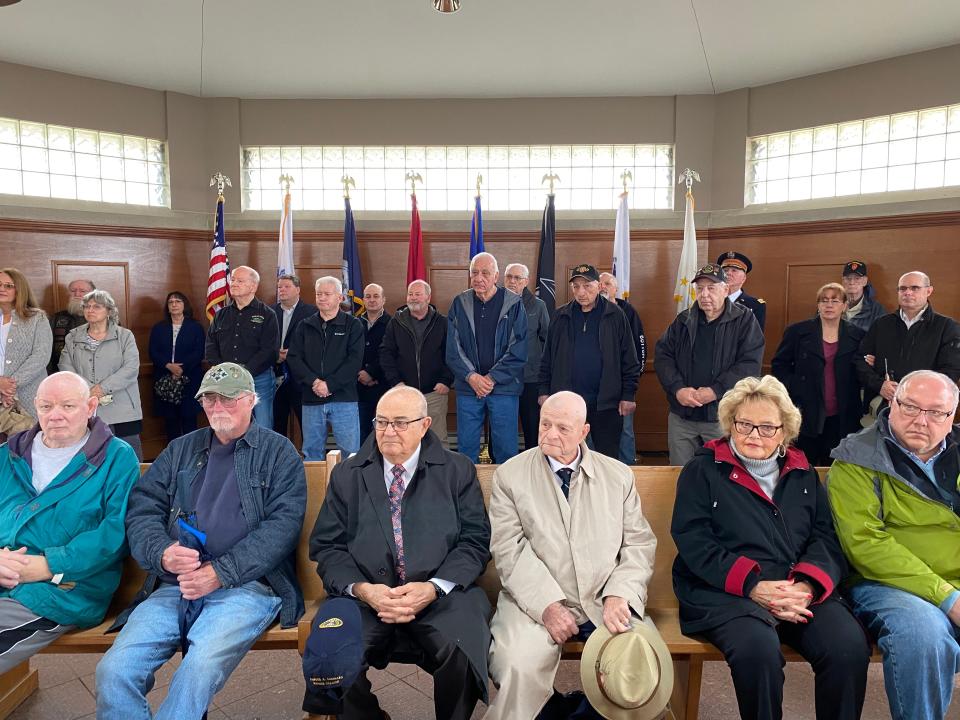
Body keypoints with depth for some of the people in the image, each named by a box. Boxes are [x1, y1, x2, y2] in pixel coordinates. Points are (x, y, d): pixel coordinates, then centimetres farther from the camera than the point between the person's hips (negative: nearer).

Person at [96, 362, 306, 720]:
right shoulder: (180, 450, 19)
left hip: (247, 585, -4)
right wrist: (162, 553, -10)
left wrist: (221, 572, -14)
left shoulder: (278, 452, 6)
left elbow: (283, 524, -5)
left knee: (200, 667, -30)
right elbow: (142, 510, 11)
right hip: (172, 586, 4)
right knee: (113, 671, -19)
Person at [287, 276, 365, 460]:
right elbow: (293, 358, 4)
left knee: (350, 452, -2)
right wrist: (314, 381, -12)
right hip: (311, 399, 3)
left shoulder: (353, 325, 4)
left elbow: (355, 360, -6)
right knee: (311, 452, 9)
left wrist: (329, 384, -14)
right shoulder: (305, 326, 13)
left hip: (343, 398, -3)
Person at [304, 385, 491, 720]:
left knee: (463, 651, -30)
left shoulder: (459, 471, 8)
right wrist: (361, 588, -11)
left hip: (442, 595, -1)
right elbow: (326, 546, 7)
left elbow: (475, 541, 2)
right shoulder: (346, 475, 12)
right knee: (330, 652, -27)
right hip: (363, 595, 2)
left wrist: (434, 588, -14)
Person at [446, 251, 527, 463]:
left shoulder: (514, 304, -2)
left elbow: (518, 351, -5)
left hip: (504, 388, -2)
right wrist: (471, 376, -11)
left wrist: (492, 378, -11)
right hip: (467, 388, 2)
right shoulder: (460, 303, 6)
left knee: (506, 449, 4)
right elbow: (452, 348, 3)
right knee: (466, 447, 9)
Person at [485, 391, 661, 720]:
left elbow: (639, 544, 6)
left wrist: (619, 595, -10)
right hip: (537, 601, -2)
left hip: (606, 601, 3)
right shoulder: (509, 475, 3)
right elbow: (510, 550, -5)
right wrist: (548, 605, -16)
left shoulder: (619, 475, 10)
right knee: (519, 668, -28)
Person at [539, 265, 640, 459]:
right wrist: (544, 391, 5)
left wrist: (628, 395, -3)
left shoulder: (615, 315, 0)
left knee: (608, 459, 7)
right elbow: (547, 359, 10)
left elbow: (630, 361, 0)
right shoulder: (561, 316, 6)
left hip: (606, 403, -2)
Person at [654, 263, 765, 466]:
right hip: (681, 417, 3)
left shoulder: (744, 320, -2)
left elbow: (750, 364, -11)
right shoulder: (683, 321, 9)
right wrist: (678, 389, -11)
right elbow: (662, 355, 4)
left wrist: (716, 391, -17)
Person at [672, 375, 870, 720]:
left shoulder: (803, 474, 19)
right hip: (726, 593, -3)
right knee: (758, 649, -32)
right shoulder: (702, 471, 5)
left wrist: (807, 586, -12)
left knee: (850, 647, -25)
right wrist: (753, 585, -17)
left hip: (803, 592, 4)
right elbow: (693, 541, -5)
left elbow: (826, 537, 9)